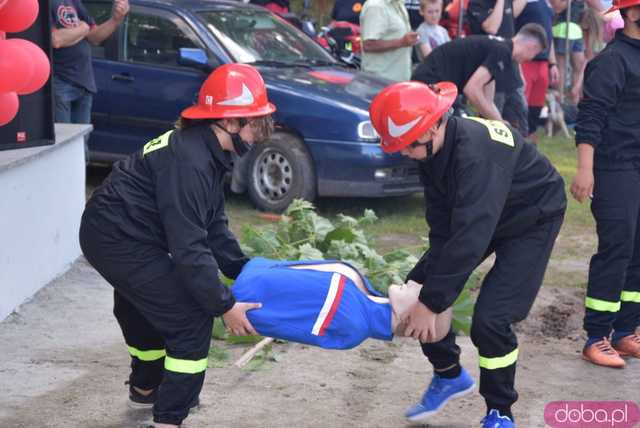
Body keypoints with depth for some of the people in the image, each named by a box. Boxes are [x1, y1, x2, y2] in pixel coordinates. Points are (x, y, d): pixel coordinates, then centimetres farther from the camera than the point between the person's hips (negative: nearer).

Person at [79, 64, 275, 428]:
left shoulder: (209, 151, 3)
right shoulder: (189, 161, -28)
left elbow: (214, 227, 9)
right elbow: (189, 246, -29)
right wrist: (225, 305, -24)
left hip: (115, 232, 11)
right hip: (120, 239, -11)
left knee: (150, 307, 29)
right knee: (191, 318, -9)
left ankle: (145, 387, 53)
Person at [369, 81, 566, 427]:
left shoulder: (477, 152, -39)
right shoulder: (432, 147, -14)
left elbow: (471, 235, -42)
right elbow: (441, 224, -11)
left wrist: (431, 302, -40)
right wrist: (426, 284, -20)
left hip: (532, 220, -8)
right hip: (478, 215, 8)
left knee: (491, 317, -19)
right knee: (419, 286, 1)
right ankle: (449, 375, 22)